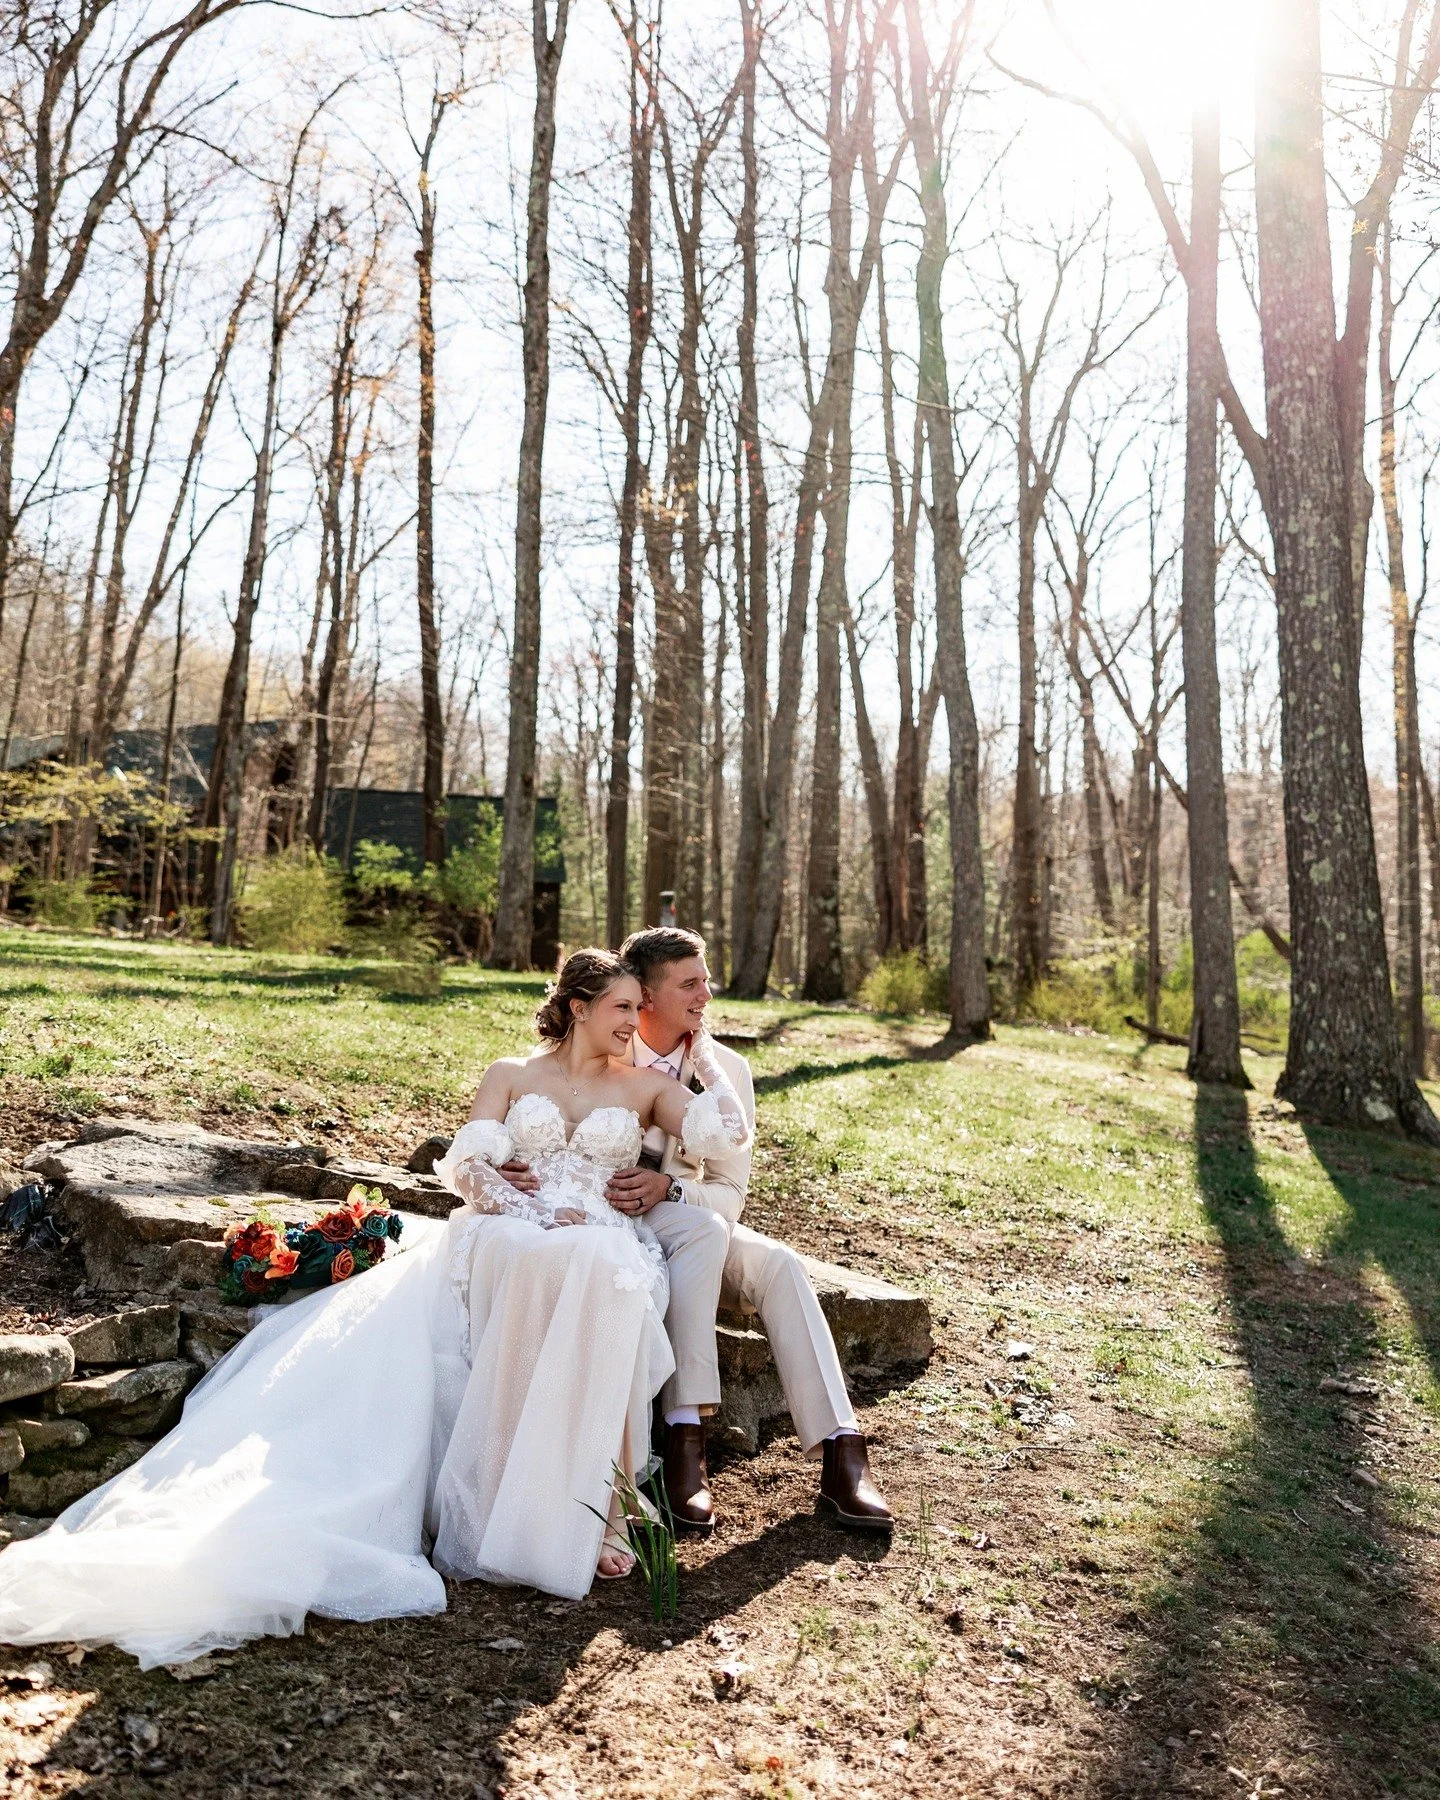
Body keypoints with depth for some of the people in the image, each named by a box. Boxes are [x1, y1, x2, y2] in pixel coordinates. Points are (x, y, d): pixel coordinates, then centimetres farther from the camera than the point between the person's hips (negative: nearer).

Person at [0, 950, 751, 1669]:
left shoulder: (644, 1086, 19)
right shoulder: (511, 1075, 17)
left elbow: (726, 1132, 3)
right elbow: (465, 1167, 4)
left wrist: (701, 1048, 12)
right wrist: (535, 1212, -11)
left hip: (602, 1247, 0)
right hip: (505, 1243, 0)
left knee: (596, 1274, -39)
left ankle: (585, 1509, -32)